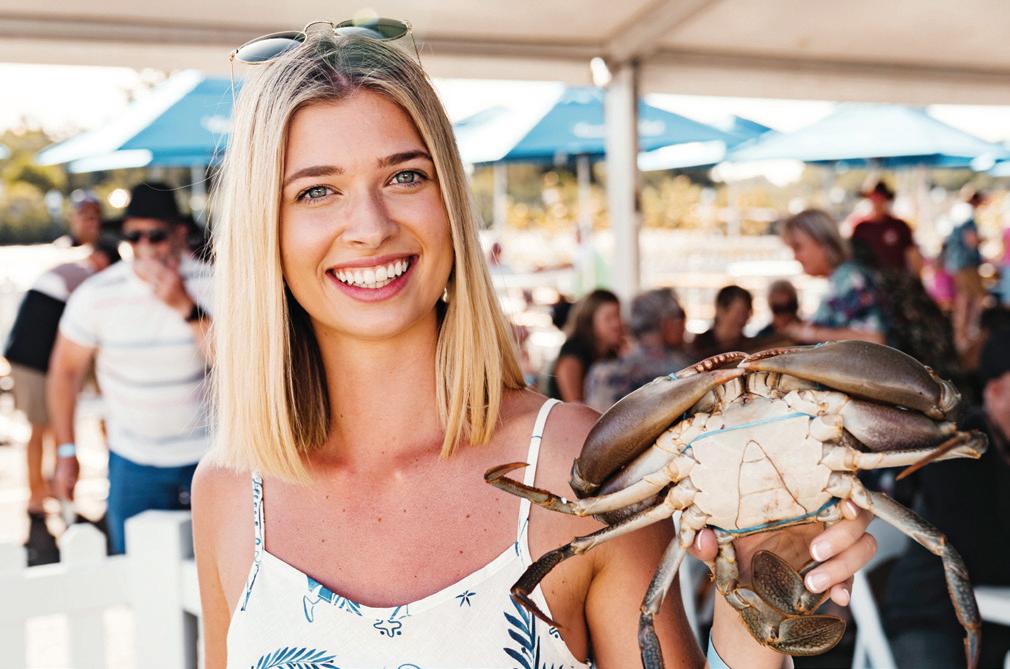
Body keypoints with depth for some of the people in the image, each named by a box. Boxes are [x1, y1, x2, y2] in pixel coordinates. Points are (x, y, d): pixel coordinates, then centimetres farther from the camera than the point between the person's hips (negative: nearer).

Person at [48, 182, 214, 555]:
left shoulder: (209, 286, -13)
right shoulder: (97, 295, -10)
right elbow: (66, 370, 3)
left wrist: (186, 307, -31)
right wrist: (66, 451, 4)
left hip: (206, 454, -1)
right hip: (133, 462, 1)